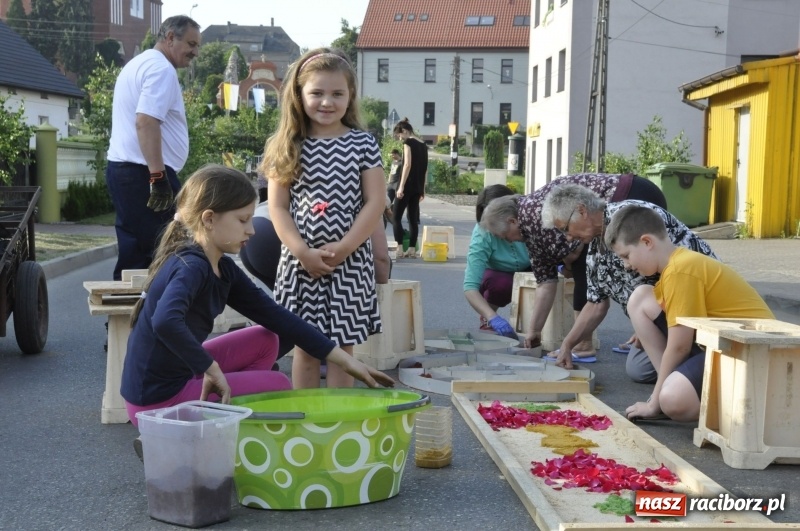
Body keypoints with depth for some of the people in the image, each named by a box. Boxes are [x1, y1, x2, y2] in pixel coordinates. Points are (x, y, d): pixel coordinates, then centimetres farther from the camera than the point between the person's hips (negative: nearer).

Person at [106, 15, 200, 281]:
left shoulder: (139, 63, 22)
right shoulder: (161, 68, -11)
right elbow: (146, 122, -24)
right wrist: (159, 177, -26)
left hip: (123, 169, 10)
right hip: (144, 173, -10)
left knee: (134, 251, 12)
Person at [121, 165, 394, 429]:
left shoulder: (223, 270, 5)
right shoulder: (190, 267, -22)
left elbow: (274, 316, 8)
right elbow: (165, 322, -42)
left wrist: (345, 360, 6)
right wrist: (213, 370, -30)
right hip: (156, 399, -8)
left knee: (265, 341, 12)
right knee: (279, 386, -1)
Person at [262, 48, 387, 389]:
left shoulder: (362, 144, 2)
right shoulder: (288, 146, 3)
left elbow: (375, 202, -2)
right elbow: (277, 207, 0)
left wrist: (343, 248, -12)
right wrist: (303, 252, -13)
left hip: (350, 261, 0)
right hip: (300, 261, 0)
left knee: (342, 347, 6)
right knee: (305, 348, 9)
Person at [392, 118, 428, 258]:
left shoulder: (408, 142, -8)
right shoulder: (423, 144, 14)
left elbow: (407, 165, -18)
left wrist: (401, 186, -19)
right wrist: (422, 189, 21)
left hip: (408, 185, -7)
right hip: (418, 187, 7)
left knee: (396, 217, -1)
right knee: (413, 218, 9)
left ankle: (400, 249, -8)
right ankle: (412, 249, 7)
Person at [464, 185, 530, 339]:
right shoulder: (481, 235, -33)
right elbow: (470, 286, -39)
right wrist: (492, 318, -53)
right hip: (495, 275, -2)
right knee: (501, 283, -35)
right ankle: (486, 320, -7)